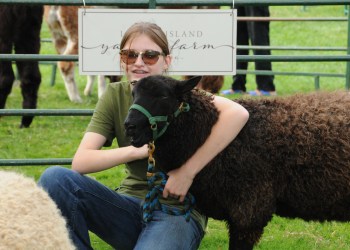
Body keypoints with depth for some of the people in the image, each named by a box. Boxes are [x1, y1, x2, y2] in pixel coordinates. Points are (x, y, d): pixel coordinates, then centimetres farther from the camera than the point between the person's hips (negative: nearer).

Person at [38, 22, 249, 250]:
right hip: (131, 203, 4)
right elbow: (80, 162, -9)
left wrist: (188, 171, -27)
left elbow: (238, 113, -28)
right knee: (55, 178, -21)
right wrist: (139, 150, -22)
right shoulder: (116, 95, 1)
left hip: (177, 209, -4)